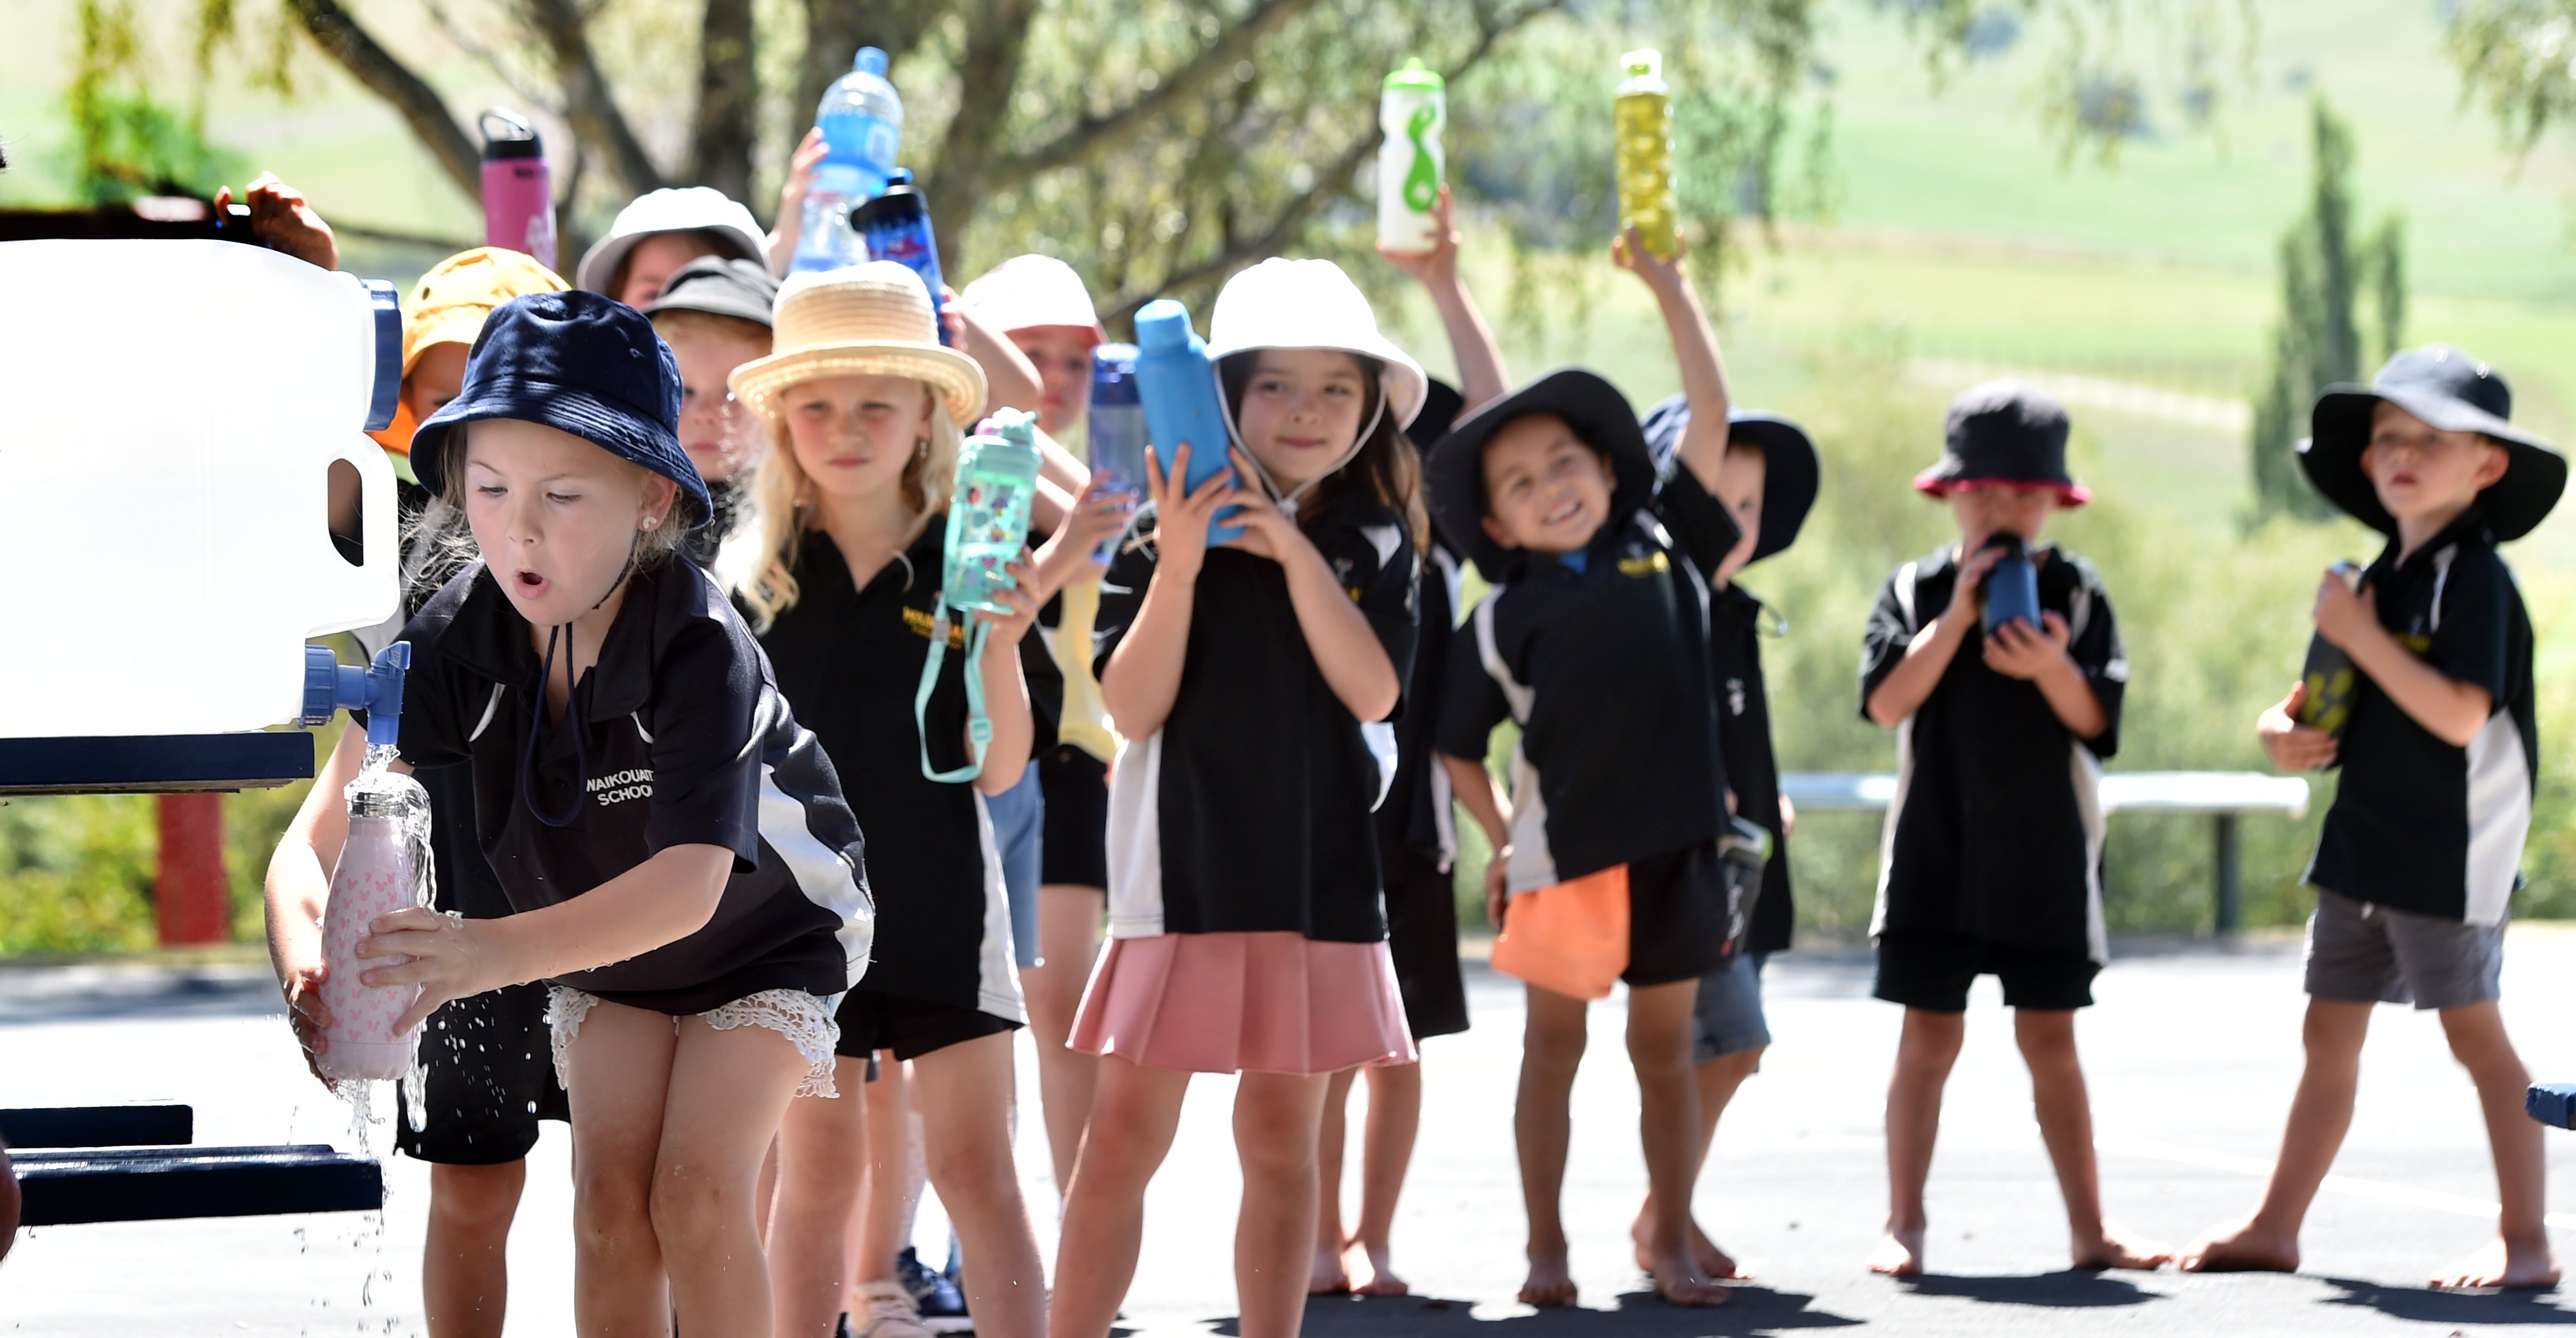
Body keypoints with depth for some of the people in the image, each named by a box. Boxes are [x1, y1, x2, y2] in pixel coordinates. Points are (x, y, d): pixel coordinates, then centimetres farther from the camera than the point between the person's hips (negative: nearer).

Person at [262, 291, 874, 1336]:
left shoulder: (700, 648, -37)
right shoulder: (461, 633, -24)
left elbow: (690, 886, -47)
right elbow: (323, 832, -29)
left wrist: (496, 954, -64)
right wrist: (305, 962, -53)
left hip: (762, 935, -4)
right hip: (600, 947, 4)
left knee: (696, 1195, -18)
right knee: (611, 1200, -7)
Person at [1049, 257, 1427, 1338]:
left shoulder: (1371, 544, 6)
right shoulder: (1162, 531, -2)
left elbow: (1374, 692, -8)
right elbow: (1133, 709, -9)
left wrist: (1297, 557, -16)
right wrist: (1177, 567, -21)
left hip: (1317, 869, 2)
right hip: (1184, 863, -2)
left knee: (1281, 1138, 9)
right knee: (1126, 1134, -4)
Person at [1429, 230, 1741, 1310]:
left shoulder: (1662, 544, 5)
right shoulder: (1503, 619, 1)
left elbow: (1710, 414, 3)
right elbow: (1459, 748, 6)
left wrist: (1668, 288, 3)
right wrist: (1503, 841, 0)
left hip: (1675, 843, 2)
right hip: (1566, 847, -1)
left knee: (1665, 1047, 10)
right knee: (1555, 1043, 6)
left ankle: (1672, 1242, 17)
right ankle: (1546, 1249, 13)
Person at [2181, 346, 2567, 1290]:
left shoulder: (2475, 578, -14)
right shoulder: (2383, 576, 12)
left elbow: (2460, 715, -25)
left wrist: (2362, 638, -21)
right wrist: (2285, 731, 2)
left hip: (2450, 849, -8)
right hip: (2363, 840, 8)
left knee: (2475, 1032, -4)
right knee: (2330, 1031, 12)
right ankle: (2275, 1228, 18)